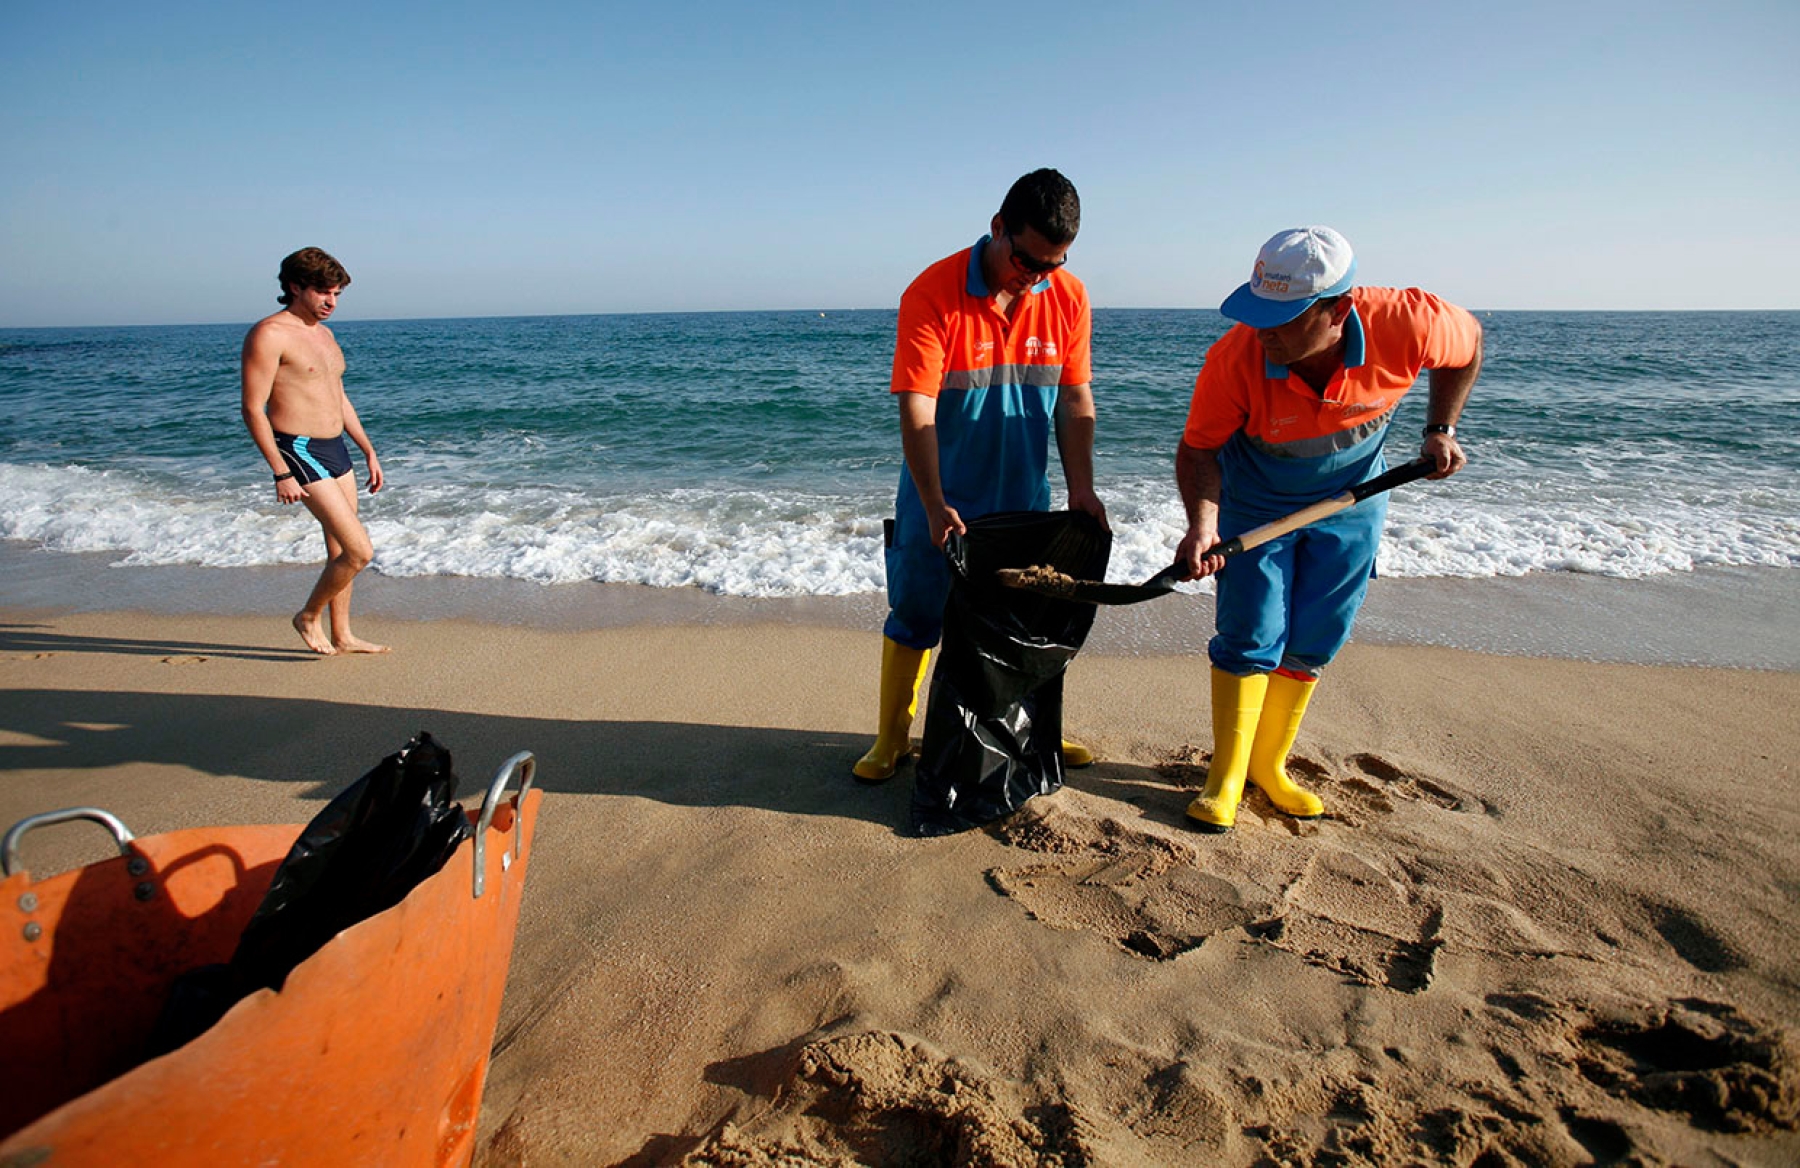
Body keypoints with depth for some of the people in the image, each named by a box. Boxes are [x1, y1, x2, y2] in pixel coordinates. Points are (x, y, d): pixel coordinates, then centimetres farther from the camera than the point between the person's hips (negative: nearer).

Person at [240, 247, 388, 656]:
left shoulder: (324, 334, 15)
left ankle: (341, 636, 25)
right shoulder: (269, 334, -12)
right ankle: (309, 617, 13)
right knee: (359, 551, -11)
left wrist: (369, 452, 19)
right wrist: (281, 474, -19)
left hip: (336, 450, 9)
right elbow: (253, 409, -15)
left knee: (340, 550, 14)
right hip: (300, 454, -9)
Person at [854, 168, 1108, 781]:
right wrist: (935, 506, -27)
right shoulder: (932, 294, -17)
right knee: (915, 615, 6)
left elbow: (1076, 399, 2)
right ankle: (892, 737, 23)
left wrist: (1081, 487, -6)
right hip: (940, 500, -3)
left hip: (1023, 499, 4)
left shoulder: (1068, 297, -4)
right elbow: (916, 411, -21)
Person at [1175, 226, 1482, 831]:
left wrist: (1440, 430, -5)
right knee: (1249, 640, -5)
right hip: (1257, 504, -2)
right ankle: (1226, 777, 10)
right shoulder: (1235, 358, -33)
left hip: (1350, 503, 3)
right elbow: (1199, 447, -21)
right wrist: (1203, 523, -37)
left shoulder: (1407, 323, -28)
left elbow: (1468, 344, -3)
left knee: (1312, 645, 7)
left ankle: (1269, 764, 24)